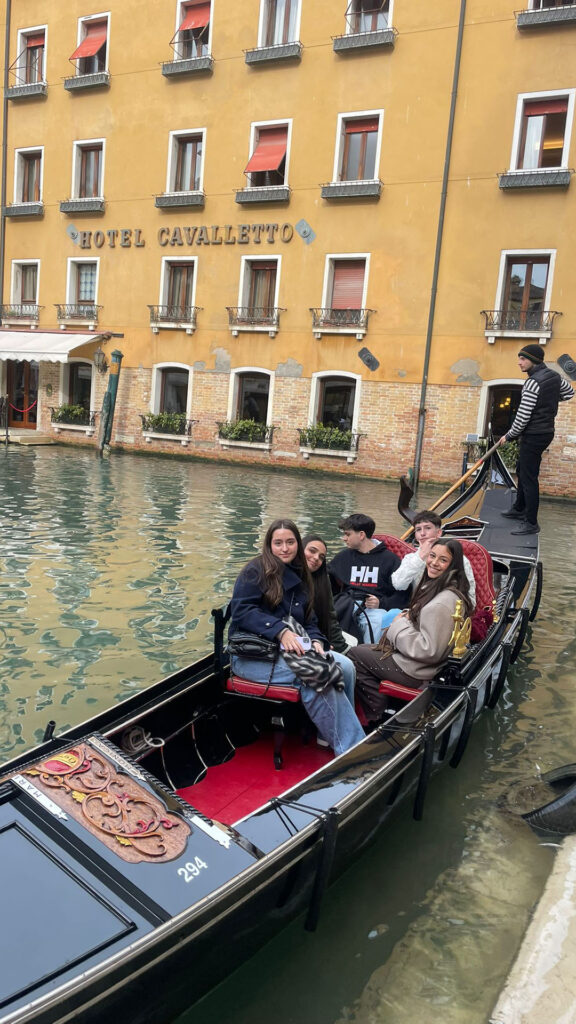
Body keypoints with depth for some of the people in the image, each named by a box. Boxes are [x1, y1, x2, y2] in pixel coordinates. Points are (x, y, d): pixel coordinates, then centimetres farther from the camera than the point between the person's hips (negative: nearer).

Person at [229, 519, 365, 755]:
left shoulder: (300, 577, 19)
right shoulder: (256, 570, -3)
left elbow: (309, 621, 17)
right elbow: (242, 611, -14)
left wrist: (316, 641, -6)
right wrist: (280, 631, -25)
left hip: (290, 652, 7)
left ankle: (357, 745, -19)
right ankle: (349, 750, -20)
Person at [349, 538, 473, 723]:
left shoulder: (443, 603, -29)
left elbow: (430, 650, -28)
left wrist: (399, 625, -16)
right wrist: (407, 616, 0)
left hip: (416, 672, -10)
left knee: (355, 655, 4)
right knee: (363, 649, 21)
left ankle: (378, 717, 14)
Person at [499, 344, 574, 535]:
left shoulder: (534, 382, -22)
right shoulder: (554, 376, 6)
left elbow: (523, 416, -21)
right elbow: (569, 392, 25)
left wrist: (509, 436, -7)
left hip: (534, 436, -10)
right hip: (546, 431, 10)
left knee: (529, 477, -6)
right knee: (522, 470, 22)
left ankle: (531, 523, -1)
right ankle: (519, 509, 37)